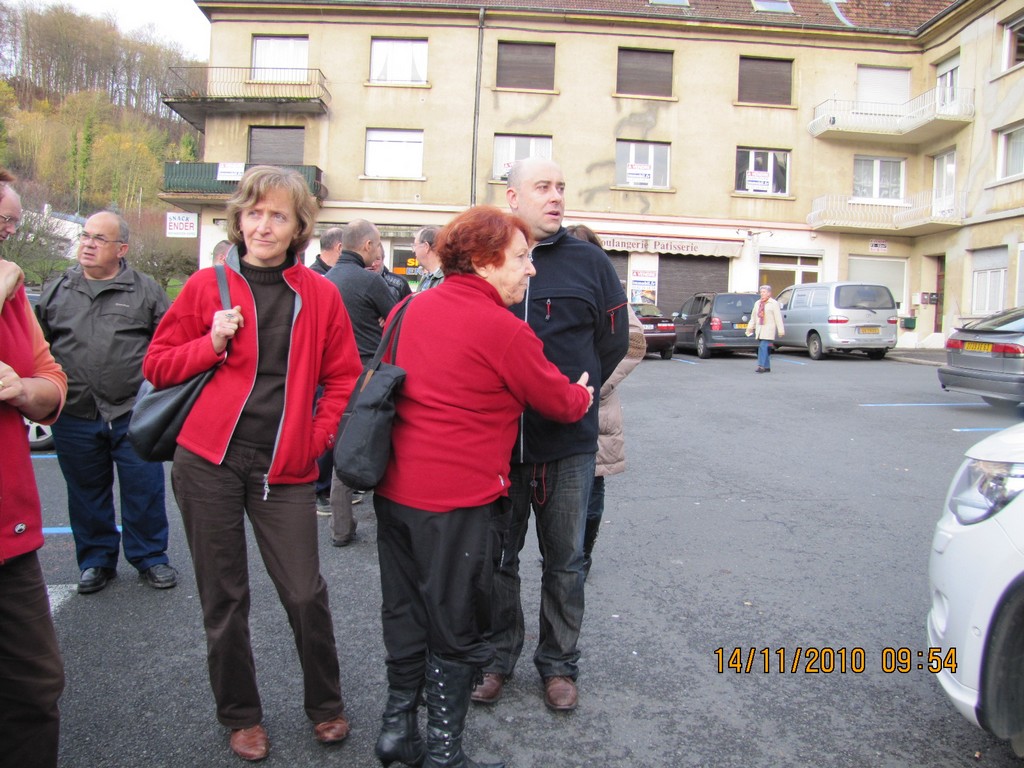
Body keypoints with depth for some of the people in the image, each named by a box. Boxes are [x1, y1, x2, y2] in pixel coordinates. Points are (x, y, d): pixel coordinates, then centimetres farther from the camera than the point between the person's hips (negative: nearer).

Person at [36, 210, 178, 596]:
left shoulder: (145, 290, 2)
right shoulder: (55, 290, 10)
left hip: (134, 415, -2)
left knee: (144, 491, 4)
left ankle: (150, 557, 21)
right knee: (87, 493, 13)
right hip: (74, 418, 3)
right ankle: (96, 560, 28)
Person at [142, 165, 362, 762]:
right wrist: (211, 344, -10)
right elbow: (157, 366, 6)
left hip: (285, 468, 0)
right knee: (224, 597, 10)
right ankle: (241, 716, 30)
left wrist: (319, 436, -3)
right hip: (209, 462, 1)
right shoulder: (207, 286, 2)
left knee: (306, 593, 2)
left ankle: (327, 706, 27)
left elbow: (344, 377, 8)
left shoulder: (320, 294, 3)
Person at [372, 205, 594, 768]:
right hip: (458, 498, -7)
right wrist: (584, 395, 19)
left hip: (394, 489, 7)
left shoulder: (409, 309, 6)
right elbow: (559, 401, -3)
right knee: (455, 629, 9)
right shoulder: (504, 330, -14)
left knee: (405, 611, 20)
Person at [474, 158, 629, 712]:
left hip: (569, 441, 0)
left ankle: (559, 663, 30)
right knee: (496, 556, 13)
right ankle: (497, 658, 32)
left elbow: (614, 340, 9)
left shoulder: (590, 262, 2)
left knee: (564, 561, 12)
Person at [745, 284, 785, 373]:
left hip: (768, 330, -7)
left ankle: (761, 366, -19)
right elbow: (753, 317, 19)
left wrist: (781, 330, -11)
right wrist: (750, 328, 13)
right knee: (762, 348, 7)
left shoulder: (774, 304, -1)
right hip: (759, 329, 7)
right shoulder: (757, 303, 17)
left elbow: (778, 317, -6)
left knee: (764, 347, -16)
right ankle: (767, 367, 12)